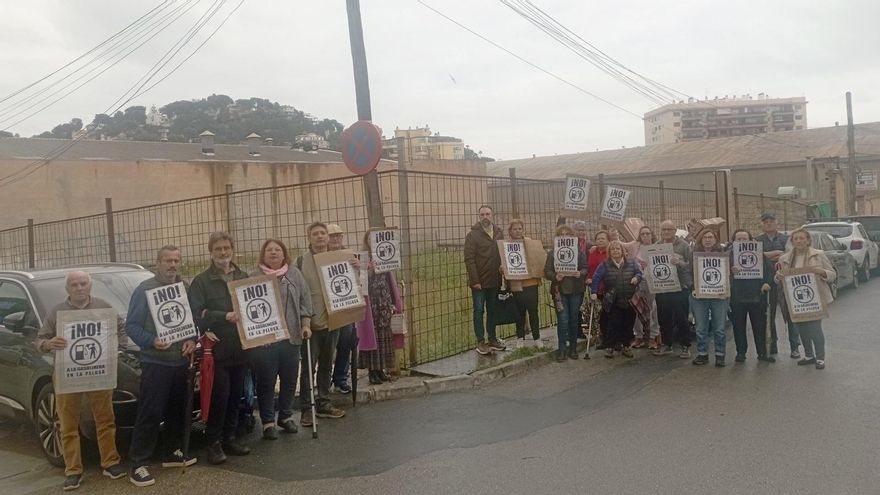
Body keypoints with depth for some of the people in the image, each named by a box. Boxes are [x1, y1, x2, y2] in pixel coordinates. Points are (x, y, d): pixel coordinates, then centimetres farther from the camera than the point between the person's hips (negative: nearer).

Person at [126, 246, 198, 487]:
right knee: (149, 414, -7)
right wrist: (151, 341, -24)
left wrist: (192, 340, -6)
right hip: (155, 363, -6)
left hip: (181, 362, 6)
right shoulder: (144, 289, -7)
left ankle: (173, 453, 30)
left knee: (178, 411, 15)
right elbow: (131, 325, -10)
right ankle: (138, 464, 0)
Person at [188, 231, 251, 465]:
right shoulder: (201, 281, -1)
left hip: (240, 347, 5)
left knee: (235, 396, 10)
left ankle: (229, 439, 22)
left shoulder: (243, 277, 14)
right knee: (219, 397, -4)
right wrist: (225, 316, -21)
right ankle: (213, 443, 8)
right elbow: (196, 313, -11)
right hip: (217, 349, -5)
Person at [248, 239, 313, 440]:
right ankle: (268, 421, 14)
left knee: (290, 379, 10)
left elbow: (305, 300, 8)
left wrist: (306, 324, 0)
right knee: (266, 381, 3)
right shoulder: (254, 277, 0)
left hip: (291, 336, 3)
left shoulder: (295, 274, 8)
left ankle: (285, 415, 27)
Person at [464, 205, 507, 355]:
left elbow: (504, 255, 13)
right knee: (479, 311, 1)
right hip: (479, 282, -5)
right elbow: (469, 259, -13)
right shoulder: (473, 235, -8)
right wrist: (475, 280, -18)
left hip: (494, 281, 5)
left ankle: (492, 339, 23)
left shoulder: (499, 233, 7)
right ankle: (481, 342, 6)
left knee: (492, 311, 13)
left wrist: (503, 269, -2)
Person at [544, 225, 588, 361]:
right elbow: (547, 271, -2)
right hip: (560, 290, -1)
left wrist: (580, 273, -17)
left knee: (573, 320, 8)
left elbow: (585, 268, 4)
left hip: (576, 290, 1)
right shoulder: (553, 252, 2)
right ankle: (562, 349, 4)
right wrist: (555, 276, -21)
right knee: (562, 321, -5)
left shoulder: (578, 251, 5)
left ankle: (573, 348, 19)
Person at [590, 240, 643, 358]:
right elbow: (596, 279, -5)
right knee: (612, 325, -2)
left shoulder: (631, 264, 8)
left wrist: (636, 278, -15)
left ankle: (626, 346, 20)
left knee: (628, 325, 7)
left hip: (630, 302, 2)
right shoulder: (604, 265, 1)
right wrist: (594, 292, -16)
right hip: (613, 303, -2)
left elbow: (639, 273, 7)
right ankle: (610, 347, 9)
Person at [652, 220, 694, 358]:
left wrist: (680, 263, -24)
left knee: (681, 318, 2)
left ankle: (685, 346, 12)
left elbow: (692, 265, -7)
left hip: (680, 286, -4)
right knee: (664, 318, 10)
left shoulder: (684, 245, -2)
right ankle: (666, 345, 22)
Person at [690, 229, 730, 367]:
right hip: (699, 296, 0)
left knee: (719, 328, 1)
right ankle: (702, 354, 14)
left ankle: (720, 355, 11)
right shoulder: (694, 255, 5)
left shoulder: (722, 254, 5)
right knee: (701, 328, 3)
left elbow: (728, 273, 7)